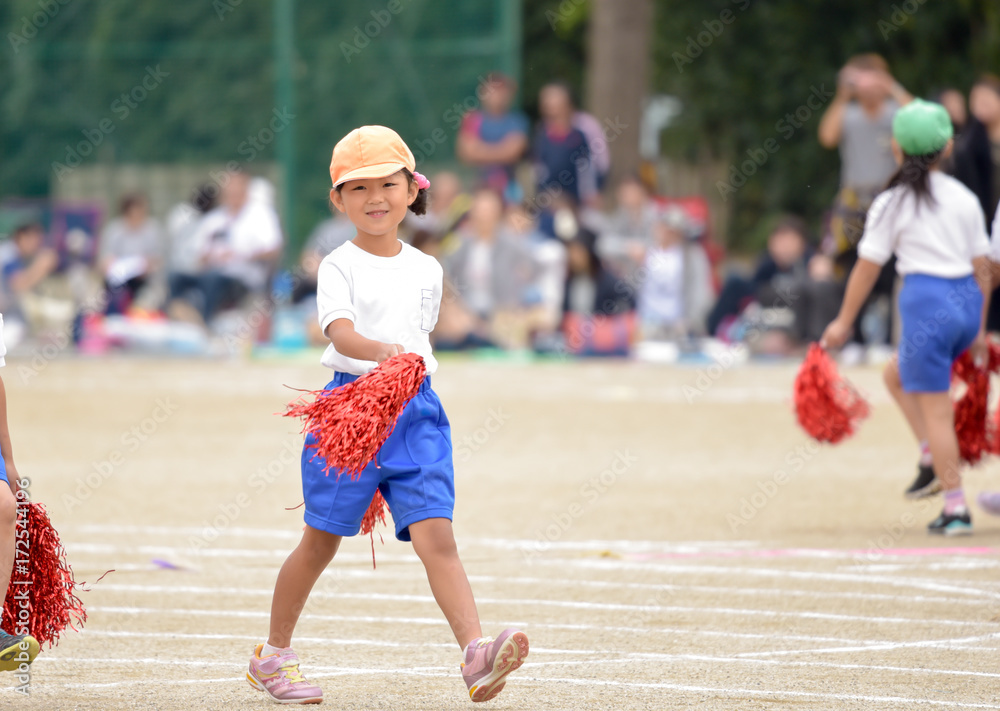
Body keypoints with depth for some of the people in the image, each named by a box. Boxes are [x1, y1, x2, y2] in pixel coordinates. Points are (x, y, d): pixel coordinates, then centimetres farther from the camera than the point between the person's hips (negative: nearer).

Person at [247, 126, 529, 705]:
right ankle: (274, 656, 26)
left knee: (436, 535, -12)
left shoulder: (426, 271, 11)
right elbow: (342, 334, -21)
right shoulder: (340, 267, -4)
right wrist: (384, 352, -39)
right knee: (321, 543, 9)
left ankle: (476, 655, -26)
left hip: (416, 409, 3)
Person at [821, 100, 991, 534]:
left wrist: (844, 321, 9)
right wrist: (979, 330, 19)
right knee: (897, 374, 25)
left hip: (926, 301, -6)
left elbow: (867, 268, -1)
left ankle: (956, 508, -1)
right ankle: (933, 462, 13)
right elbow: (981, 266, 12)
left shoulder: (892, 204, -3)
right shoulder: (964, 199, 10)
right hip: (967, 301, 6)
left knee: (934, 409, -1)